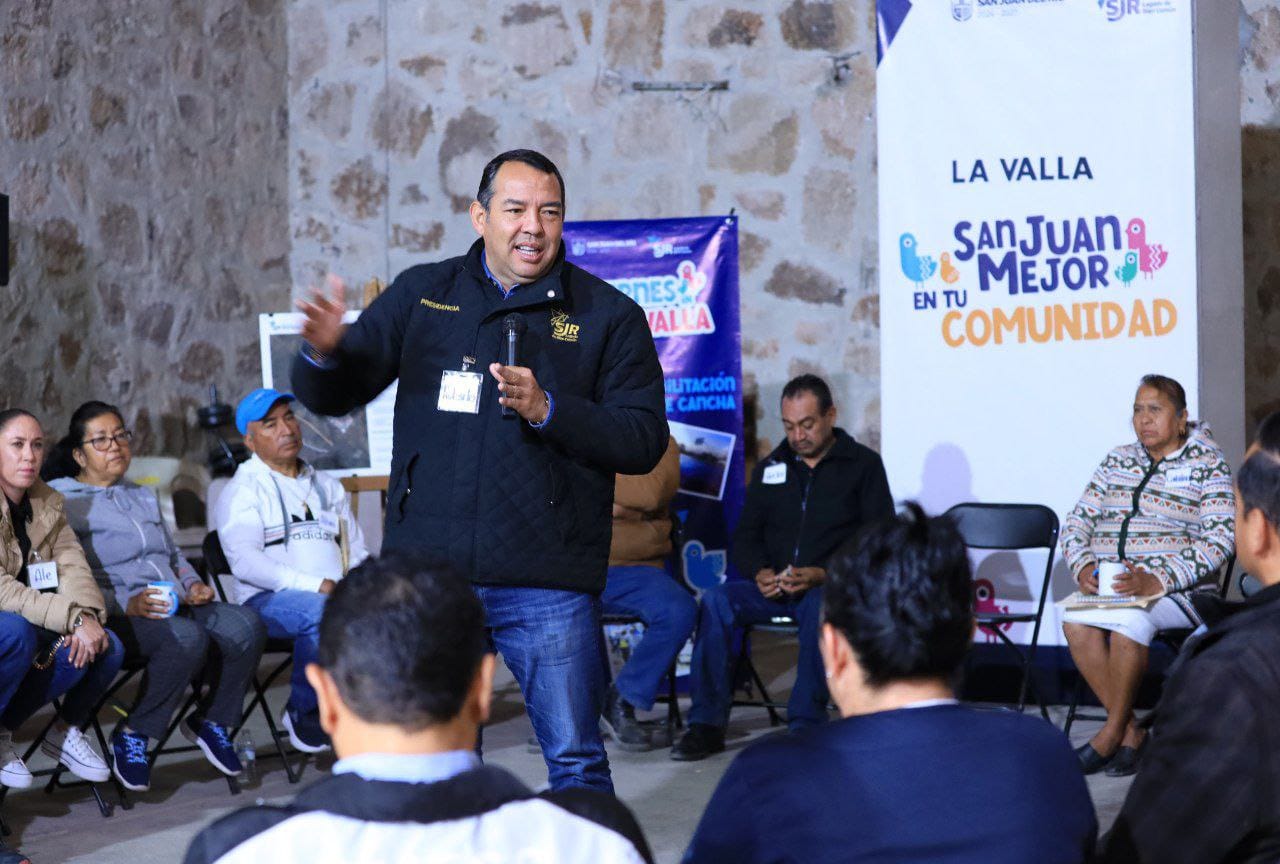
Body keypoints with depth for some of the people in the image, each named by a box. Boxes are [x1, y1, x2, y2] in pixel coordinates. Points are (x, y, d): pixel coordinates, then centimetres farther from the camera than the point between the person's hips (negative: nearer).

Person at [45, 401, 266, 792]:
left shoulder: (143, 496, 30)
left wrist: (191, 584, 11)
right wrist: (127, 603, -21)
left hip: (175, 608, 7)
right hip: (116, 618, -7)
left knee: (245, 625, -23)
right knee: (187, 638, -37)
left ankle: (211, 721, -4)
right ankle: (132, 736, -18)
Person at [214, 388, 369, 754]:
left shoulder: (327, 486, 25)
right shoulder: (243, 490, 5)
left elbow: (357, 549, 23)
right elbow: (246, 562, -10)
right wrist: (316, 586, -20)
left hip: (335, 597, 5)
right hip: (268, 601, -5)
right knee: (320, 612, -39)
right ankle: (303, 712, -16)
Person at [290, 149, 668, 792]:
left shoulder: (608, 315, 4)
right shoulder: (422, 294, 10)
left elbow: (644, 439, -2)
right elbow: (331, 397, 10)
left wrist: (548, 410, -16)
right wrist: (324, 353, -14)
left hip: (547, 584, -2)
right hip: (427, 570, 2)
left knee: (576, 761, 0)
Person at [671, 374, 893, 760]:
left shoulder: (863, 464, 5)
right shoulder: (771, 467, 19)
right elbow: (745, 535, 18)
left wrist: (821, 574, -17)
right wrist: (760, 572, -6)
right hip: (772, 588, 4)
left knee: (820, 606, -39)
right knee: (716, 600, -24)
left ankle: (805, 725, -34)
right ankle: (707, 724, -23)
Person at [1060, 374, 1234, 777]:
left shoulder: (1208, 465, 1)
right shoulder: (1118, 461, 16)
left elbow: (1219, 540, -9)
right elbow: (1077, 521, 15)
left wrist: (1157, 581, -21)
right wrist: (1084, 568, -8)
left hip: (1177, 590, -4)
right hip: (1109, 586, 4)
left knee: (1130, 621, -36)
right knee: (1075, 621, -28)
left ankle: (1111, 735, -19)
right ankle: (1130, 732, -18)